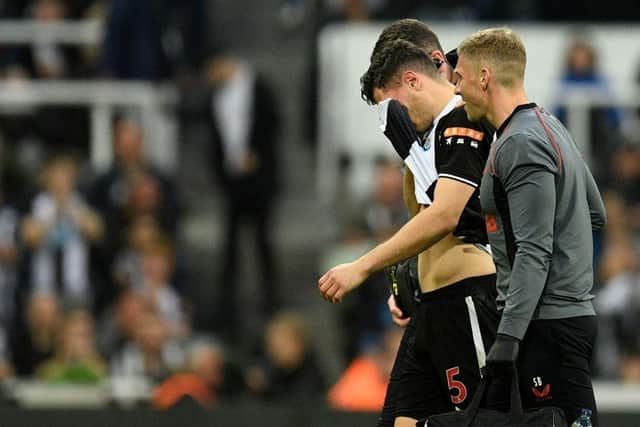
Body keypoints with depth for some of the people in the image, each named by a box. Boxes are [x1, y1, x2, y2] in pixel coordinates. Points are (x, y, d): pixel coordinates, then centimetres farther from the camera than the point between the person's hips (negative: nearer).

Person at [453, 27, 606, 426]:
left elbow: (534, 251, -22)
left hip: (551, 323, -10)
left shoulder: (521, 144, -15)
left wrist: (508, 336, -25)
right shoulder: (550, 126, 16)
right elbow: (596, 214, 24)